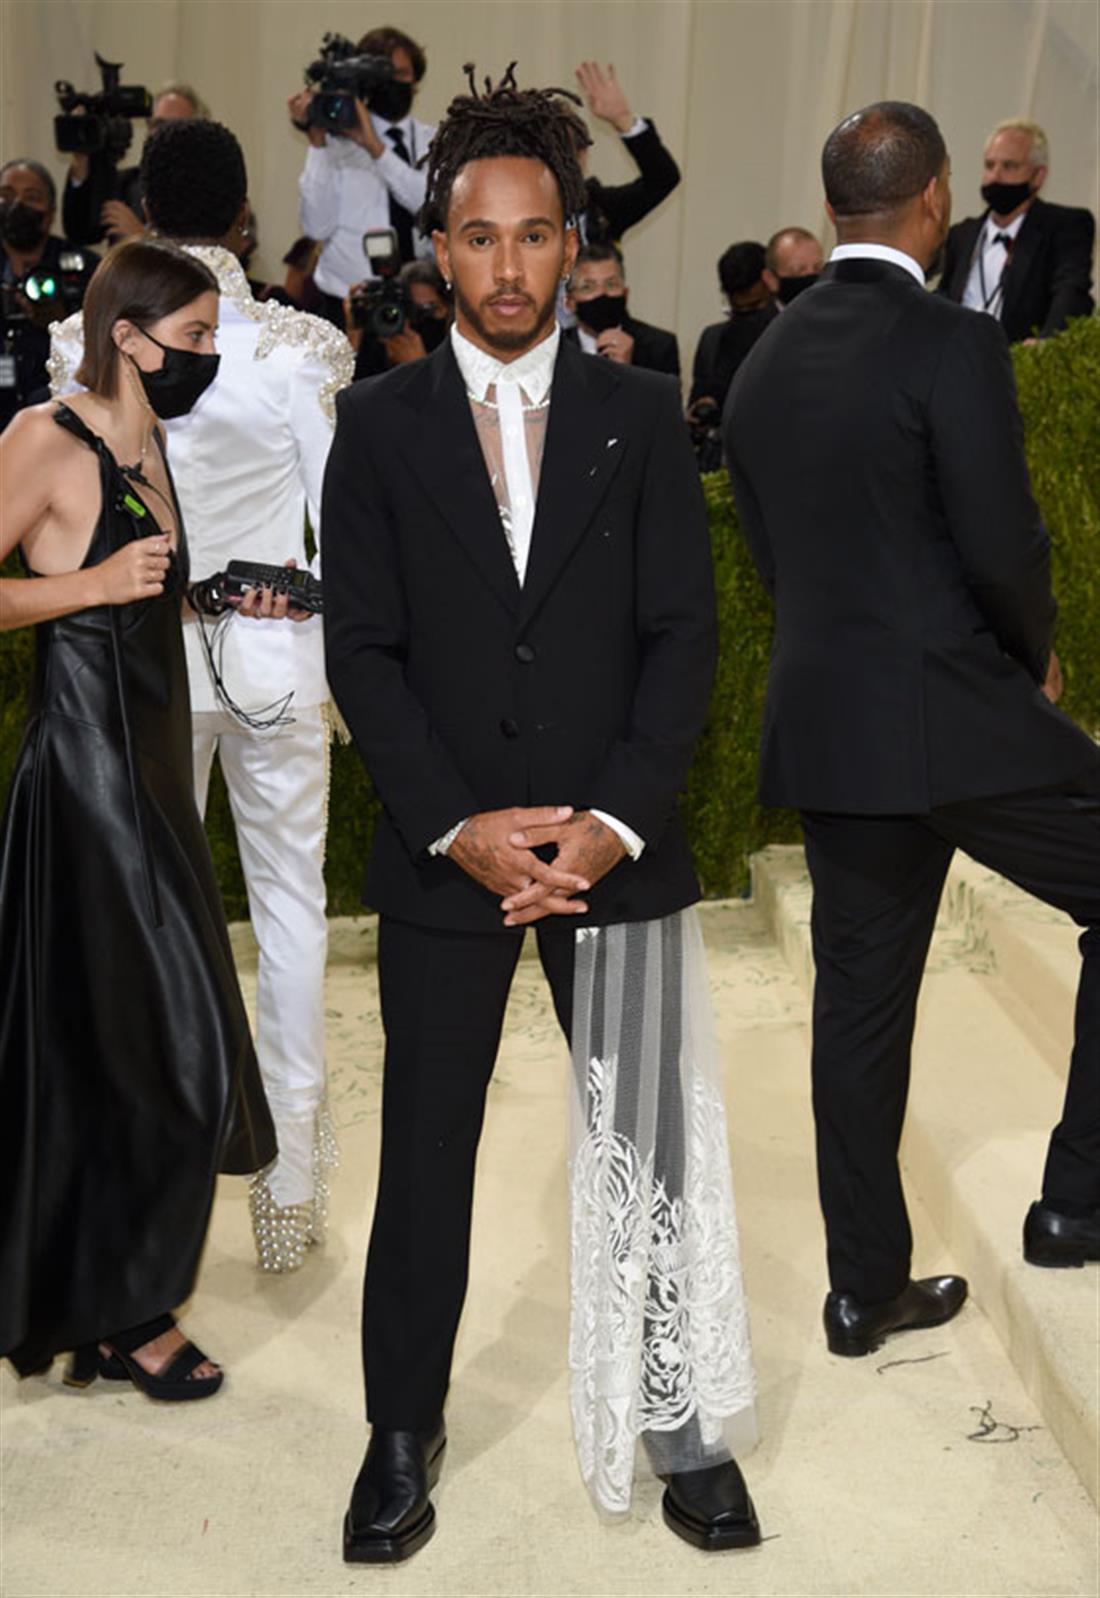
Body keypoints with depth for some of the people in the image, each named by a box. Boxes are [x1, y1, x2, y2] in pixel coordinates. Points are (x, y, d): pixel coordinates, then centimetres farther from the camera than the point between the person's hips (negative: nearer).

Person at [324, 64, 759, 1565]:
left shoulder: (641, 413, 4)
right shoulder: (379, 422, 3)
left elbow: (685, 633, -1)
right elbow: (362, 649, -1)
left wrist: (612, 819, -12)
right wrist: (457, 824, -12)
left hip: (616, 849, 0)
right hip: (442, 851, 0)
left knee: (653, 1153, 6)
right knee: (426, 1156, 10)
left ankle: (684, 1431, 25)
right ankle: (404, 1435, 28)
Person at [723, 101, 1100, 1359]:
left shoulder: (764, 362, 10)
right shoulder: (954, 346, -12)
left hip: (822, 723, 7)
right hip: (956, 721, -7)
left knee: (858, 1000, 13)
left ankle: (866, 1287, 24)